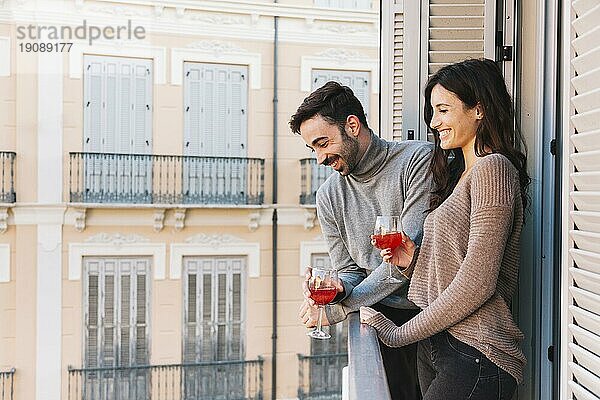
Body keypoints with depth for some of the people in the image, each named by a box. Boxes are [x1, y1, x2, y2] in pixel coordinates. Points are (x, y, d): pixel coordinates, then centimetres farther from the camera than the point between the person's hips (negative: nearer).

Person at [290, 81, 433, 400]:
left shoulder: (420, 159, -9)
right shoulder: (329, 196, 7)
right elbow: (349, 272, 10)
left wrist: (340, 307, -14)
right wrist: (336, 289, -16)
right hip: (382, 321, 3)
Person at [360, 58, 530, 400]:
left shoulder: (492, 167, -12)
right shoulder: (459, 173, 17)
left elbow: (477, 282, -18)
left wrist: (401, 333, -12)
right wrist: (415, 260, 0)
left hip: (475, 358, -8)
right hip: (436, 348, 8)